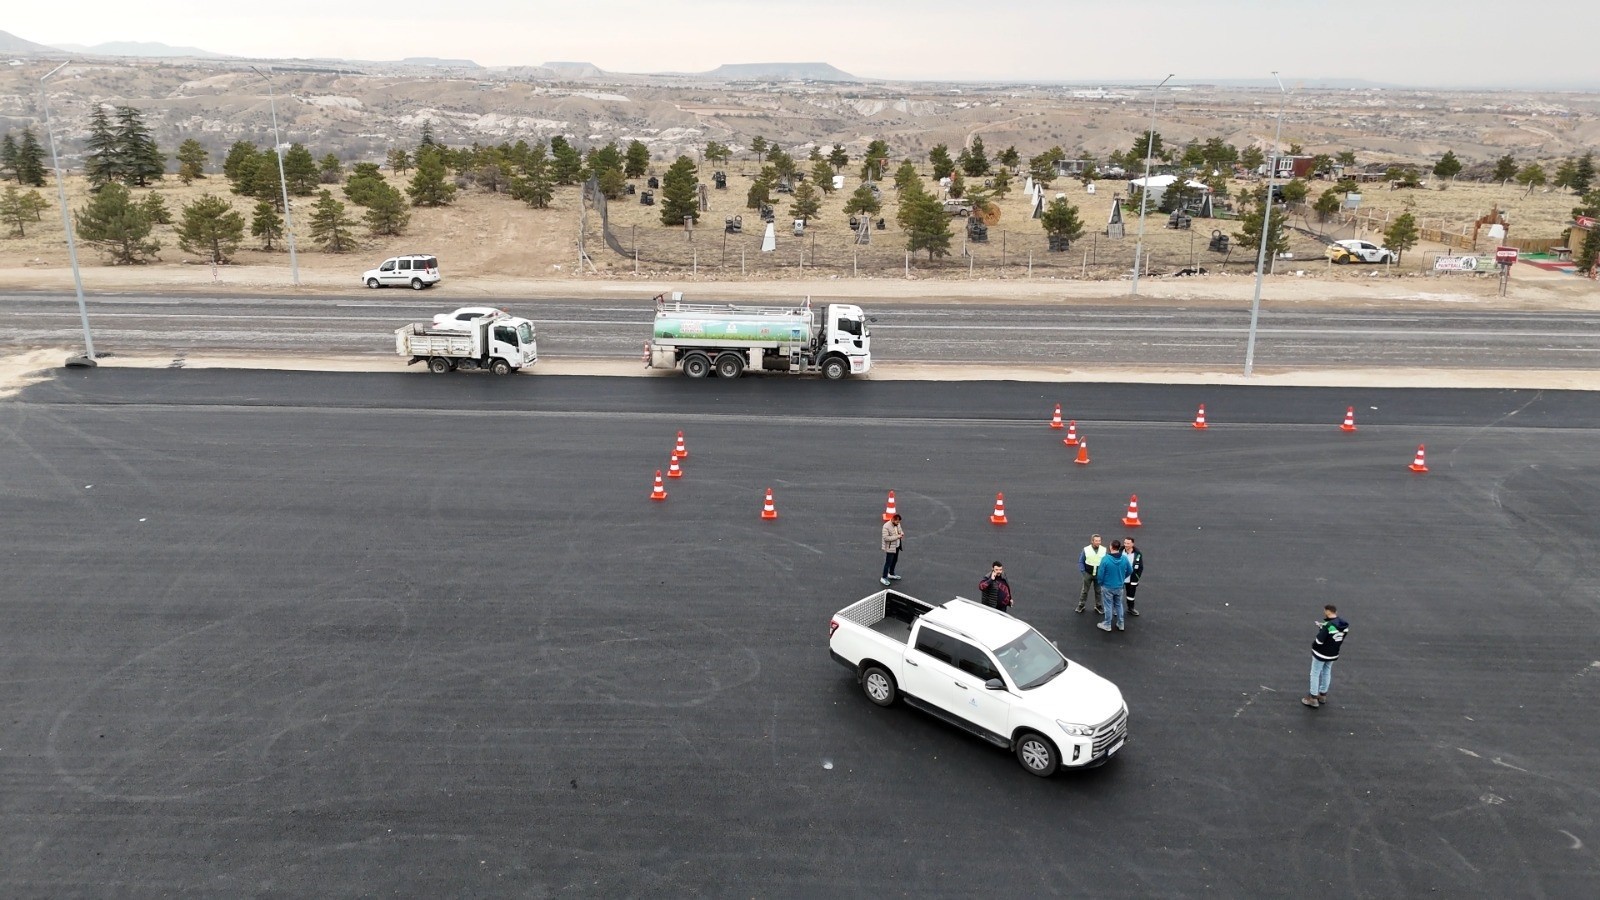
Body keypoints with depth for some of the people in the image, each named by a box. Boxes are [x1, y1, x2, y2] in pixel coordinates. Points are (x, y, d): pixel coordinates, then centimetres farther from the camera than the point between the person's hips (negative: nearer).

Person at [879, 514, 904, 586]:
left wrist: (901, 534, -9)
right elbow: (886, 538, -28)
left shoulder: (897, 524, 1)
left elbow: (901, 531, 17)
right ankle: (883, 578, 5)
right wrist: (897, 537, -29)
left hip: (897, 547, 8)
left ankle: (891, 574, 40)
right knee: (888, 563, -4)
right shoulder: (886, 526, -24)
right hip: (890, 548, -8)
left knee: (894, 561, 22)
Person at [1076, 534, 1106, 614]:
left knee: (1098, 591, 13)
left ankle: (1098, 606, 28)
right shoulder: (1086, 550, -12)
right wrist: (1083, 571, -8)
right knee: (1085, 590, 9)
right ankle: (1081, 605, 21)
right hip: (1088, 574, -1)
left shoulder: (1104, 550, -9)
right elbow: (1081, 561, -2)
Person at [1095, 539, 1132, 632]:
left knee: (1108, 606, 10)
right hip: (1119, 586, 4)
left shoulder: (1105, 559, -24)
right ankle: (1120, 624, 29)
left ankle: (1107, 625, 22)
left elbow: (1100, 573, -19)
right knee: (1119, 605, 20)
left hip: (1107, 587, -4)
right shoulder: (1124, 559, -11)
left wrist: (1100, 582, 1)